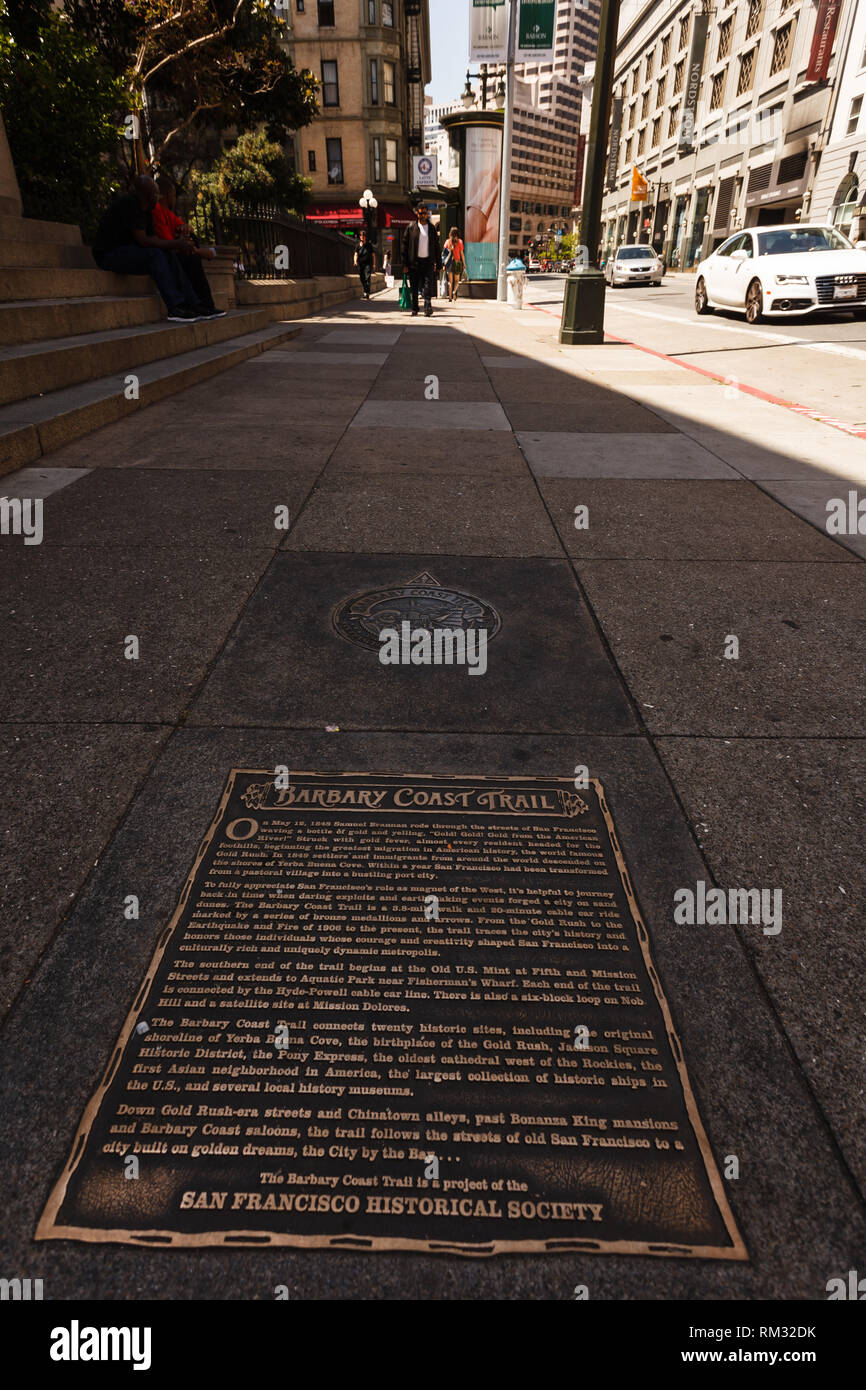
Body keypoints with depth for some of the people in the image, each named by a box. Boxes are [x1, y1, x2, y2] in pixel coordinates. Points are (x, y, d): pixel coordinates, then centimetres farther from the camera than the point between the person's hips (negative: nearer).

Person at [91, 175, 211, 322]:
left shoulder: (146, 209, 12)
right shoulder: (129, 203, -17)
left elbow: (153, 238, 6)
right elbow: (143, 241, -24)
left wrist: (179, 244, -11)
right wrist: (176, 244, -22)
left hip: (125, 252, 9)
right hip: (108, 254, -9)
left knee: (169, 256, -2)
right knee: (154, 254, -28)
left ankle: (193, 305, -12)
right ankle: (175, 309, -36)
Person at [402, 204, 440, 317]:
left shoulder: (432, 228, 10)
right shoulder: (411, 228, 4)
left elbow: (436, 246, 14)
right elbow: (405, 246, 3)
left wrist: (438, 263, 7)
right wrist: (405, 264, -3)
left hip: (428, 261, 1)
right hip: (414, 262, -1)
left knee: (429, 284, -14)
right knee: (414, 288, 3)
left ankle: (427, 307, -18)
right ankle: (414, 310, 11)